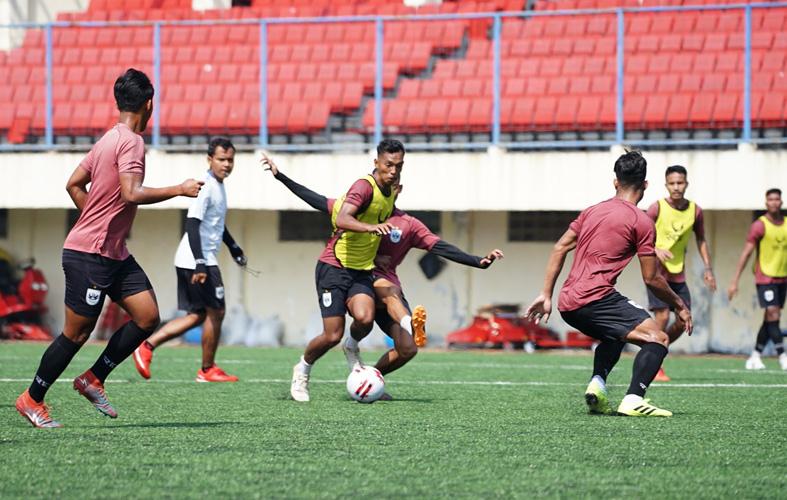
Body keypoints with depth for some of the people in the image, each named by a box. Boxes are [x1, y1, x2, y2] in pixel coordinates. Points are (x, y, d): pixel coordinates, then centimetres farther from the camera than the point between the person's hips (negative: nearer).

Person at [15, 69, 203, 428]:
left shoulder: (111, 139, 12)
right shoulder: (131, 142, -17)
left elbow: (74, 184, 18)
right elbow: (131, 193, -29)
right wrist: (179, 190, -20)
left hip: (114, 254, 9)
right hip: (88, 255, -9)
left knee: (148, 316, 2)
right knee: (77, 333, -1)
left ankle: (93, 379, 12)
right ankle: (32, 400, 12)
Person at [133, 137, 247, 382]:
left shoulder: (218, 186, 15)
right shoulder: (206, 186, -16)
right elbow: (192, 224, -24)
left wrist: (234, 248, 37)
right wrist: (200, 264, -29)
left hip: (195, 261, 10)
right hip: (196, 261, -10)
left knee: (197, 315, 10)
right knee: (216, 312, -1)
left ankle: (147, 346, 5)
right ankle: (208, 370, 10)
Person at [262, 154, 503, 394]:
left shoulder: (408, 225, 10)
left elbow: (441, 248, 2)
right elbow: (318, 201, 10)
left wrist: (479, 262, -10)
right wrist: (280, 176, 6)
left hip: (388, 287, 3)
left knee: (408, 350, -12)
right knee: (390, 291, -39)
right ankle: (410, 325, -71)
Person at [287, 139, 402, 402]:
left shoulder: (390, 192, 8)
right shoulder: (365, 186, -18)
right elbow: (342, 219, -35)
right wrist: (372, 227, -49)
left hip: (362, 270, 6)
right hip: (335, 265, -6)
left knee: (364, 318, -24)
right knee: (333, 335, -11)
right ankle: (302, 370, 19)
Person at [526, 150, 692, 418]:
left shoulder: (593, 211, 19)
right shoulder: (641, 221, -2)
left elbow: (560, 248, 16)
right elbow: (651, 278, -1)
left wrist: (546, 295, 18)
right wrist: (680, 305, 13)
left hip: (568, 303, 8)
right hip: (596, 297, -8)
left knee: (616, 335, 33)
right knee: (658, 338, -7)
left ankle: (597, 384, 8)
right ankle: (633, 399, -24)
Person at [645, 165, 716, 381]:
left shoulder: (695, 211, 1)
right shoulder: (658, 208, -11)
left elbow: (701, 240, 14)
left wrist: (708, 268, 6)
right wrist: (656, 251, -26)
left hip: (679, 274, 5)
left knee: (684, 321, 2)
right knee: (663, 316, -14)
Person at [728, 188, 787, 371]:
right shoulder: (760, 225, -8)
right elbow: (746, 253, -9)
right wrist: (735, 281, -13)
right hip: (765, 278, -5)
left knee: (770, 320, 6)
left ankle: (755, 357, 14)